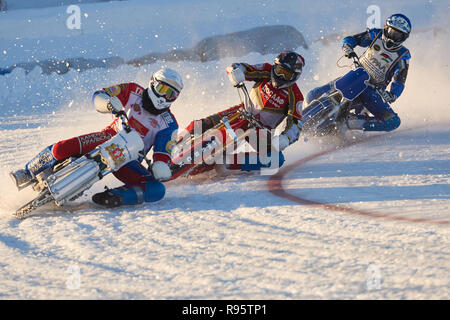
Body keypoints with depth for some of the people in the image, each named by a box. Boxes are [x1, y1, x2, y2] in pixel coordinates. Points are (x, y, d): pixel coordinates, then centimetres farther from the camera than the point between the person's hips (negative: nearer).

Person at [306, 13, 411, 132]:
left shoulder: (403, 55, -6)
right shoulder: (376, 35, 0)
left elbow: (399, 82, -14)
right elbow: (349, 40, 1)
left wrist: (392, 95, -36)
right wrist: (347, 48, -24)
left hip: (373, 91, -1)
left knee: (393, 122, -26)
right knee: (313, 97, -20)